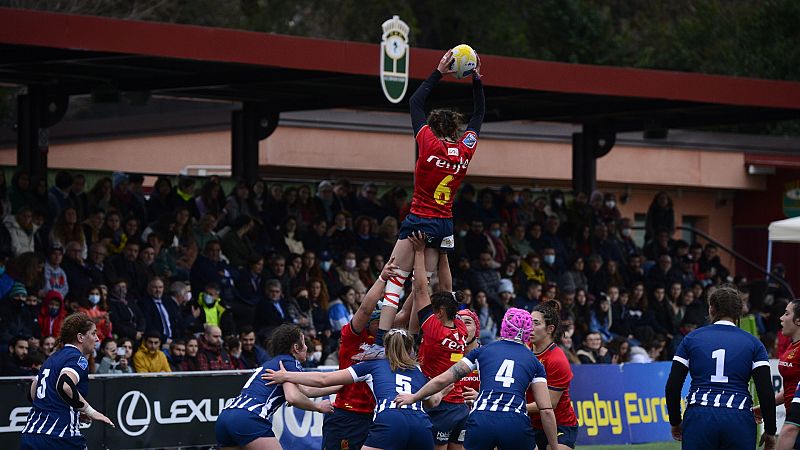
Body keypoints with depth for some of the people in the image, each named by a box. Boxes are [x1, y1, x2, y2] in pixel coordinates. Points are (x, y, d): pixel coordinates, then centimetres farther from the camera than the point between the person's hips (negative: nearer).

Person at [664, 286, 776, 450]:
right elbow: (766, 391, 0)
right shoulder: (753, 343, 7)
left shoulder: (691, 339, 10)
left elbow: (673, 386, 6)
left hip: (698, 418, 0)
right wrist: (770, 431, 8)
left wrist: (675, 422, 18)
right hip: (739, 422, 0)